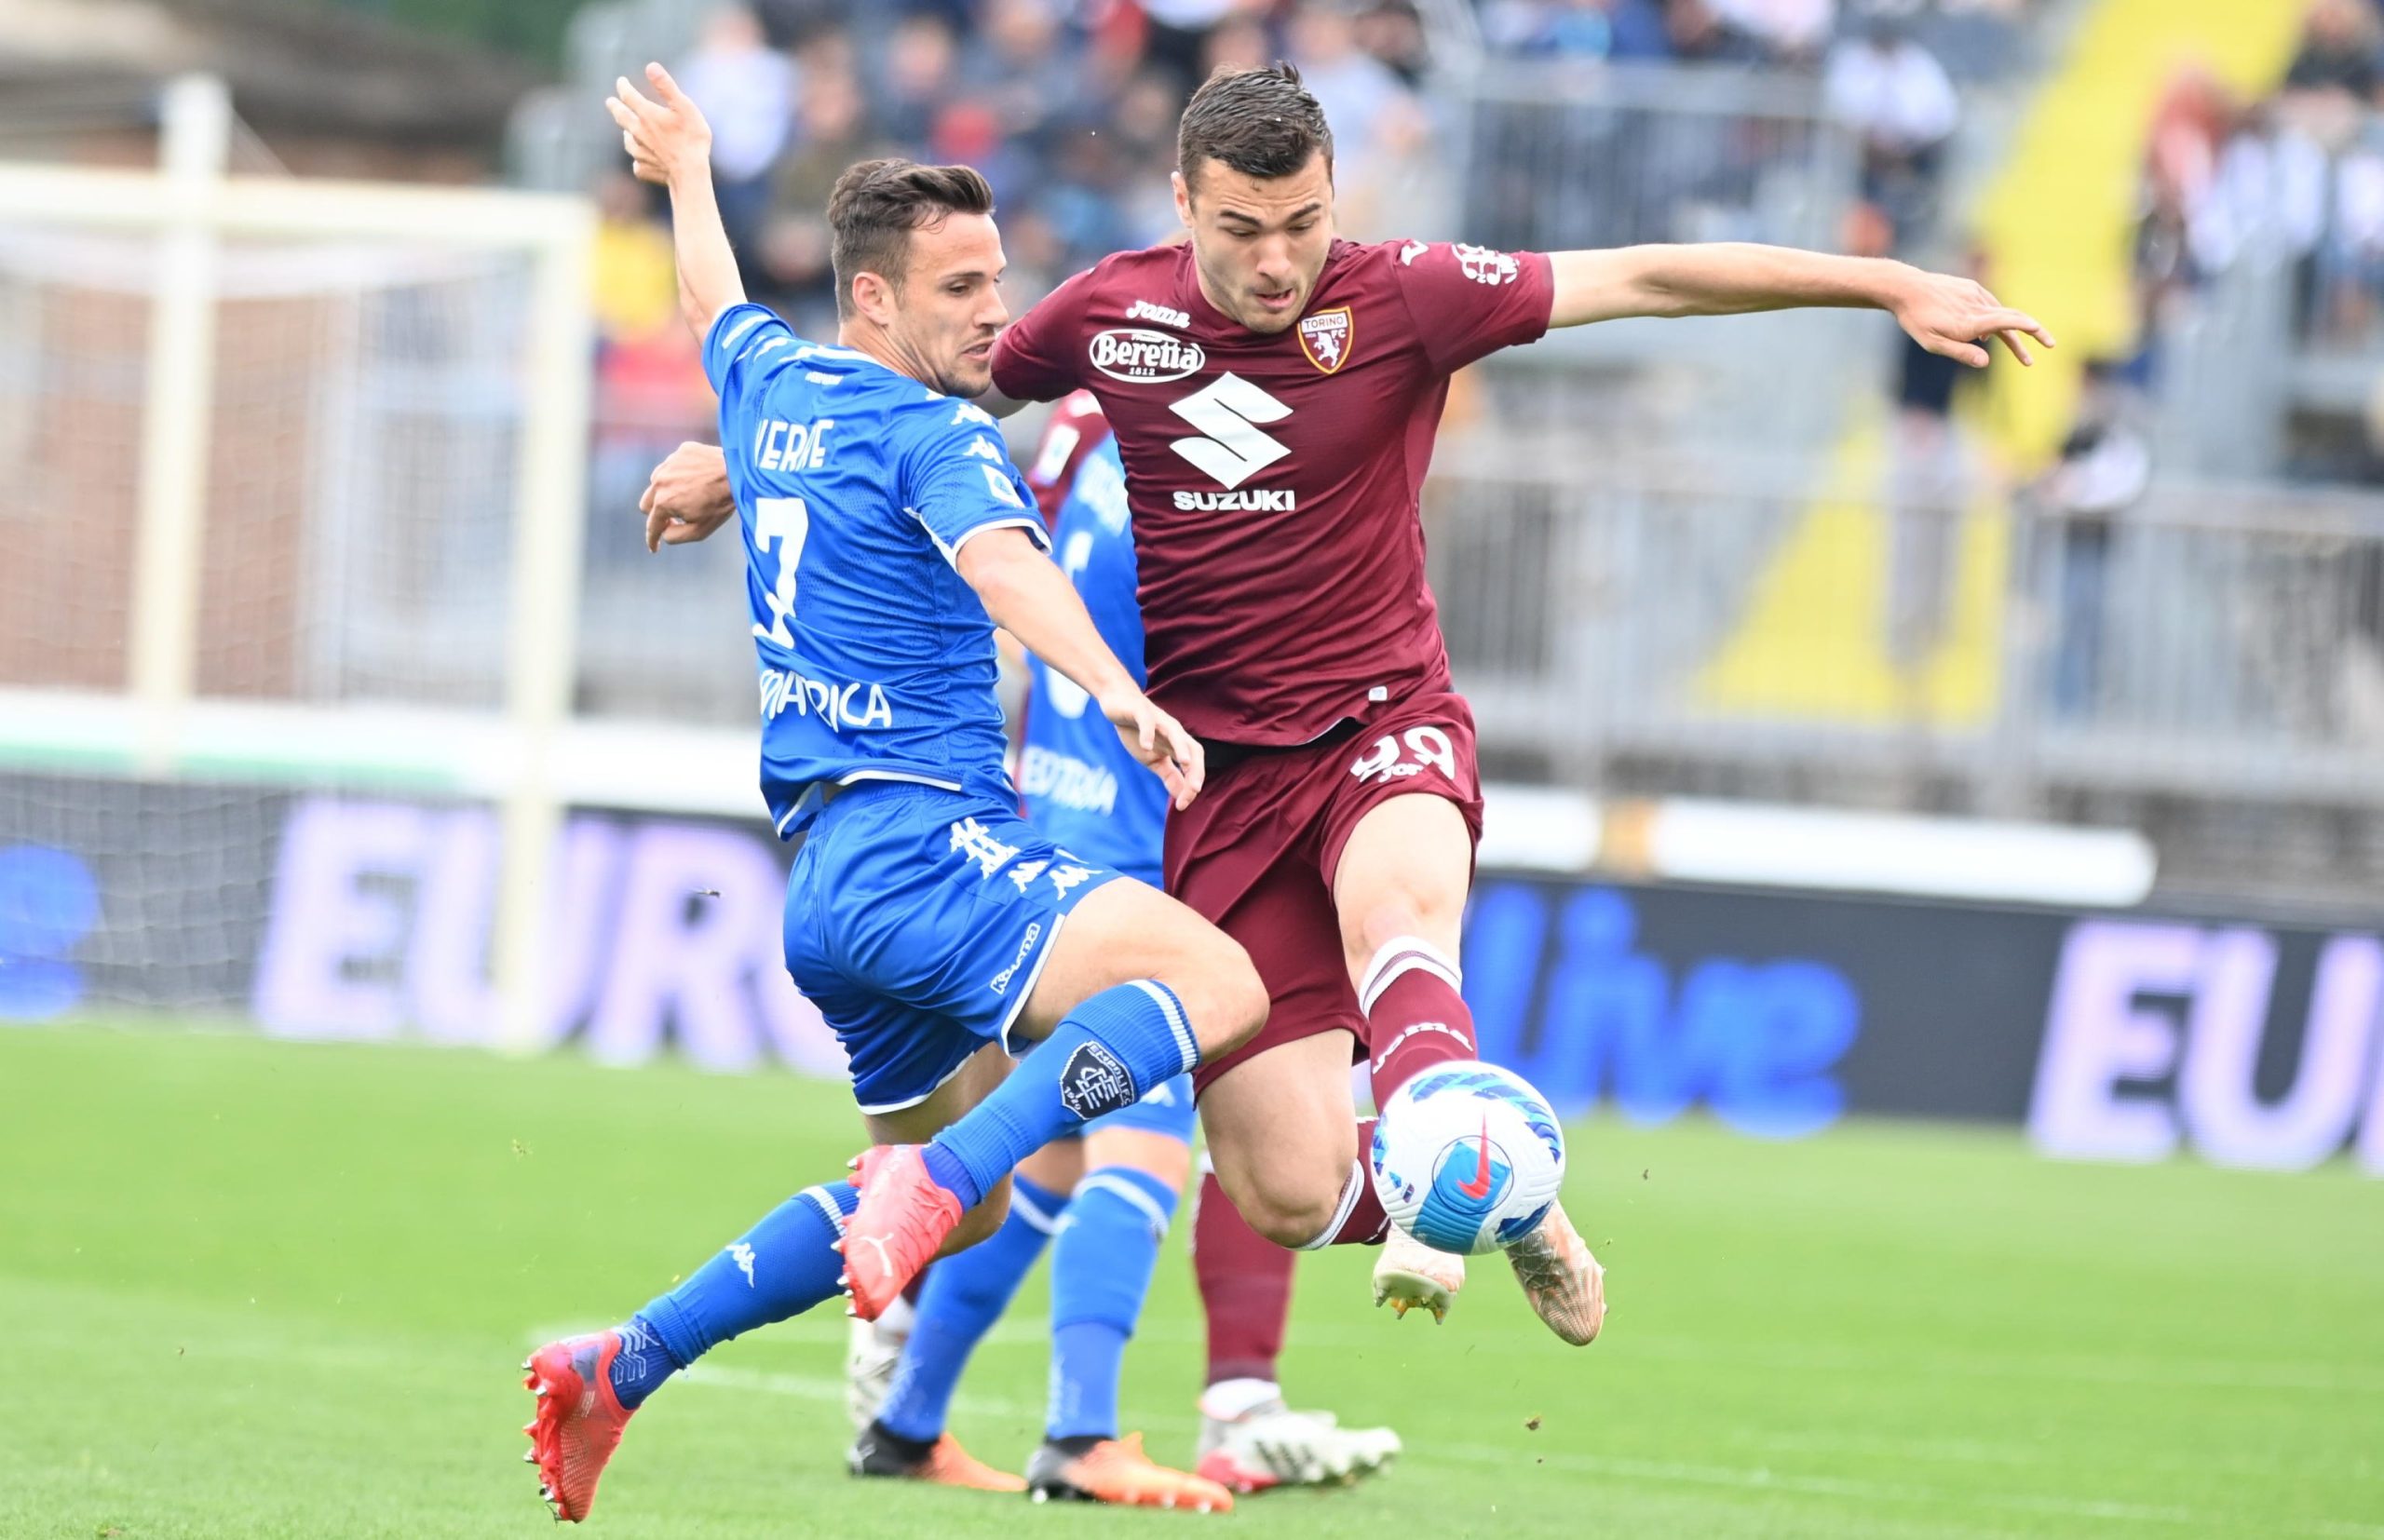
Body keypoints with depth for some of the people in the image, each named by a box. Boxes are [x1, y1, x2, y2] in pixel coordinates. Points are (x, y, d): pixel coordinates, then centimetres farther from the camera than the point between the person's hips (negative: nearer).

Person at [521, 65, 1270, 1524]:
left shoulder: (775, 387, 16)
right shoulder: (936, 435, -8)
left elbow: (719, 307, 39)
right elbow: (1001, 563, -28)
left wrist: (688, 173, 59)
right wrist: (1113, 690, -44)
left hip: (827, 872, 9)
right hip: (917, 844, -9)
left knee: (947, 1195, 21)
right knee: (1217, 981, -26)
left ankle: (618, 1367, 17)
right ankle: (934, 1185, -37)